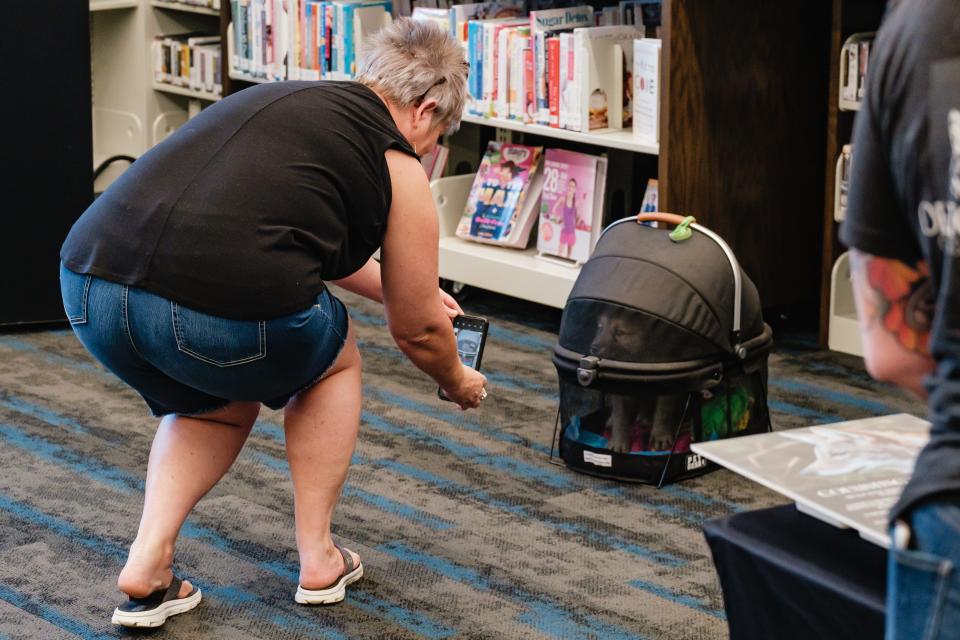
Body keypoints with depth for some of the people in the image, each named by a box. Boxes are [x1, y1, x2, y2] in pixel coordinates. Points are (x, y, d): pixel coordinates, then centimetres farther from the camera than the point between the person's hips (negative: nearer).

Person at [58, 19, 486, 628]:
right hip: (217, 317, -6)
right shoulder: (398, 167, 12)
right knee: (335, 359, 27)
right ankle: (319, 560, 28)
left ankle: (148, 566, 18)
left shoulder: (283, 99, 30)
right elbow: (418, 332, 21)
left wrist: (391, 284, 61)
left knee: (219, 402, 35)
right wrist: (459, 382, 42)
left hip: (88, 286, 6)